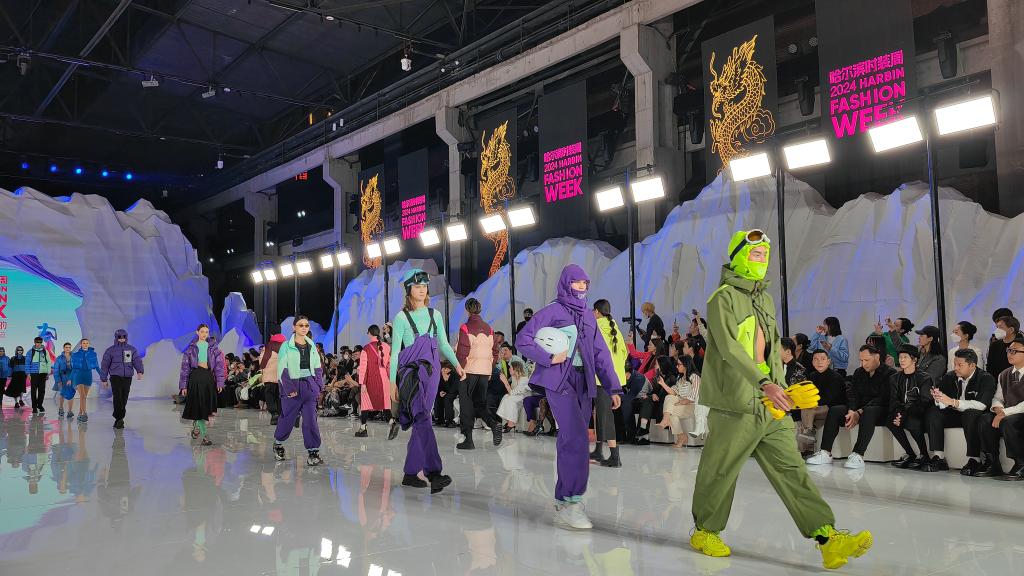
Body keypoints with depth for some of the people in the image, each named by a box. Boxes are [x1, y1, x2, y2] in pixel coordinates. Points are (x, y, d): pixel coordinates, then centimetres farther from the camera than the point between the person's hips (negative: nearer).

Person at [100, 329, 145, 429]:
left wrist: (140, 371, -23)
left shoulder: (132, 350, 8)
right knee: (117, 397, -17)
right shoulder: (110, 350, 3)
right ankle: (119, 419, -20)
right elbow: (104, 365, 6)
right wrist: (103, 379, 4)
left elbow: (137, 361, -5)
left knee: (124, 400, 6)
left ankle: (118, 420, 18)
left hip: (127, 378, 2)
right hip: (115, 377, -2)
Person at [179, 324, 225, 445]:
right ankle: (204, 436, -4)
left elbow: (219, 364, 6)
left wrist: (220, 382, -3)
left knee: (206, 406, 7)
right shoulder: (192, 347, 4)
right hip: (196, 376, -3)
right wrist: (183, 385, -1)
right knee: (199, 406, -6)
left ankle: (196, 424, 36)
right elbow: (185, 366, 3)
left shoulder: (213, 346, 9)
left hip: (209, 377, 3)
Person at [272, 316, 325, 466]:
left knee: (310, 419, -2)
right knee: (288, 418, 8)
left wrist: (318, 385, 3)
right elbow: (282, 370, -8)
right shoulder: (287, 346, -5)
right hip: (293, 386, -3)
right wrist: (289, 388, -14)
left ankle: (313, 452, 0)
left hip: (309, 386, 3)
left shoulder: (311, 345, 9)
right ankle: (278, 444, 33)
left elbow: (318, 367, 13)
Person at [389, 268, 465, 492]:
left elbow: (443, 344, 17)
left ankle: (411, 472, 11)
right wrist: (392, 381, -2)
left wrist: (457, 364, 2)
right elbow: (395, 351, 1)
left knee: (420, 419, 4)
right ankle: (434, 473, -25)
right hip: (411, 370, -4)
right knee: (422, 417, -18)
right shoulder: (402, 317, 2)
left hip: (432, 370, 4)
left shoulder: (435, 315, 14)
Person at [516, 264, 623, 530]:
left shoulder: (588, 317, 17)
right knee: (577, 440, -16)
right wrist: (549, 358, -14)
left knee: (570, 441, 9)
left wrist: (613, 387, 6)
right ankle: (570, 503, -11)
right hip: (560, 381, -6)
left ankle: (564, 497, 19)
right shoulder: (552, 311, -1)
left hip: (584, 383, 6)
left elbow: (601, 353, 13)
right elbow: (523, 340, -5)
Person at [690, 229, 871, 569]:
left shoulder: (766, 299, 17)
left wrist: (781, 388, 17)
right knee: (719, 473, 5)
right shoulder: (724, 298, -9)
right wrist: (764, 384, -31)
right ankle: (705, 532, 23)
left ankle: (828, 540, -1)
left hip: (771, 407, 7)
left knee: (791, 470, 2)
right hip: (735, 405, -7)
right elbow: (729, 347, -22)